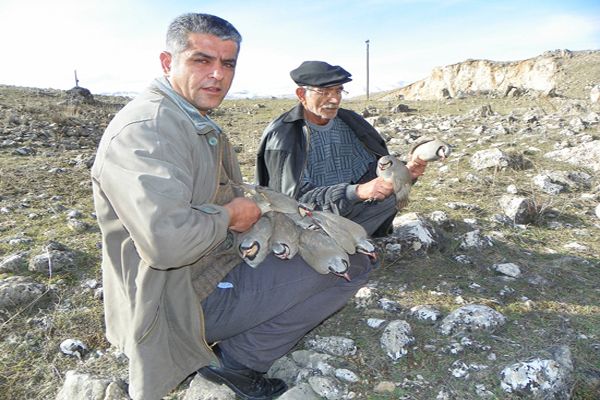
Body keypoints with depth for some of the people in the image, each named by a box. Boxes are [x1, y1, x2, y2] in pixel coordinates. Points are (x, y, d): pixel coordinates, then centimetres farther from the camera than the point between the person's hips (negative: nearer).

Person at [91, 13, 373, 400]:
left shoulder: (201, 124, 12)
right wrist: (228, 216, -18)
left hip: (219, 262, 10)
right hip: (185, 297, -10)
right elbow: (167, 240, -36)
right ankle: (237, 360, -1)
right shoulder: (145, 128, -22)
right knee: (353, 265, -10)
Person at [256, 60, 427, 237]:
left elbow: (377, 170, 9)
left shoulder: (351, 122, 4)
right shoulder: (282, 136, -14)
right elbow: (297, 196, -23)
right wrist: (358, 191, -34)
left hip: (354, 215, 6)